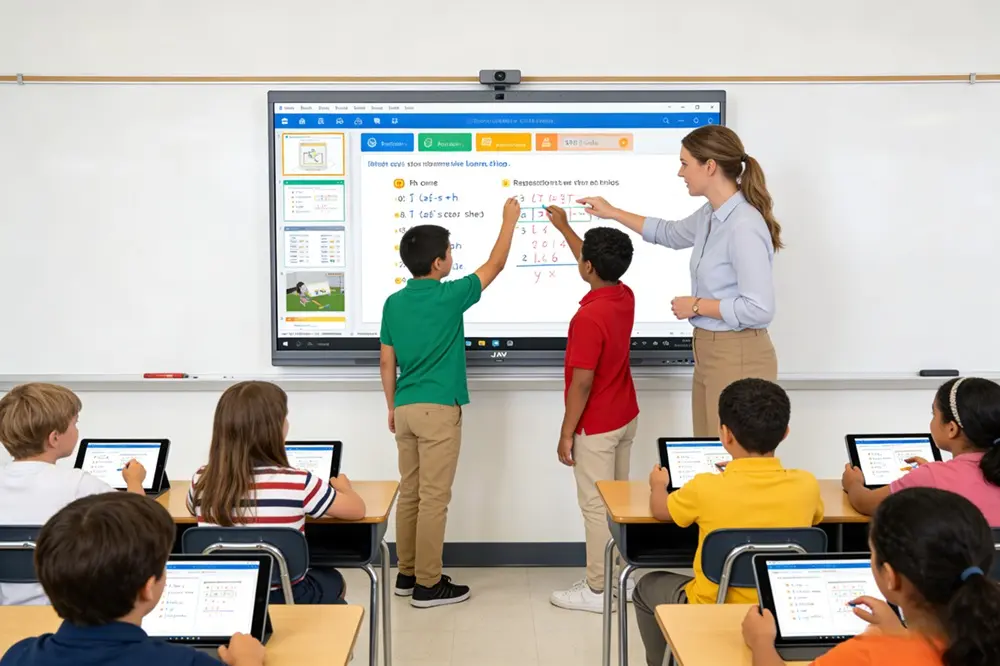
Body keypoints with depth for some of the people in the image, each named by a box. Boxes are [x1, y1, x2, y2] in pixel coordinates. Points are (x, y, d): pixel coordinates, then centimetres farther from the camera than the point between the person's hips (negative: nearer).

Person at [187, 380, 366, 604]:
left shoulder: (202, 482, -10)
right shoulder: (297, 483, -21)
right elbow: (357, 509, -6)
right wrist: (343, 487, 16)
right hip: (284, 599, -4)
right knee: (333, 581, 32)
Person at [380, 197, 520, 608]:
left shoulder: (393, 303, 5)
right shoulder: (449, 296, -11)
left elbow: (386, 363, 10)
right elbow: (495, 265, 2)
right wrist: (509, 221, 15)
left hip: (406, 409, 7)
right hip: (438, 410, -7)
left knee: (409, 494, 13)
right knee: (434, 499, -2)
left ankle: (407, 575, 21)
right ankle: (428, 585, 3)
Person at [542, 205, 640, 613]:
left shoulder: (588, 317, -27)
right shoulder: (625, 297, -1)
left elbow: (582, 384, -25)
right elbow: (595, 263, 20)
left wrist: (566, 433, -15)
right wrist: (563, 227, 30)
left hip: (596, 427, -9)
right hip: (625, 418, 9)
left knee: (595, 506, 2)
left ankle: (598, 590, 12)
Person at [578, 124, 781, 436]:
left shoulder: (743, 227, -22)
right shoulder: (710, 215, 6)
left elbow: (759, 309, -27)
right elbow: (670, 234, 28)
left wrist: (696, 306, -15)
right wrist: (612, 213, 28)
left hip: (738, 358, -9)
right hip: (709, 352, 9)